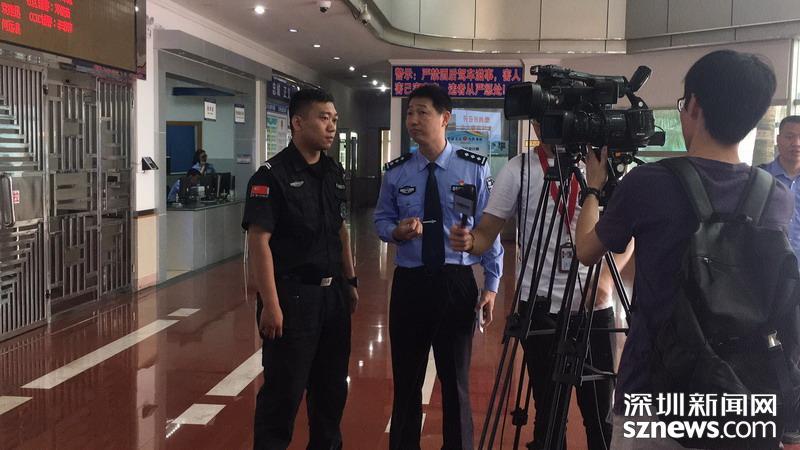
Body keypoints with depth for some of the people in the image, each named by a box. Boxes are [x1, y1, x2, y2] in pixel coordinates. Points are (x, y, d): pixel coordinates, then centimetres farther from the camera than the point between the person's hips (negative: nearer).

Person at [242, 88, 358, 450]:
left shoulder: (334, 172, 10)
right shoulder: (272, 175, -13)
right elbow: (258, 241, -17)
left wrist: (350, 281, 13)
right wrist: (271, 304, -21)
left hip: (333, 294, 7)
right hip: (292, 296, -7)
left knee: (332, 387, 17)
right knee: (283, 392, 3)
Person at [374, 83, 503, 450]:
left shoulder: (474, 167, -5)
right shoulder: (396, 172, 1)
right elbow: (381, 220, 9)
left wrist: (491, 285, -6)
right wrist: (397, 231, -15)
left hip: (457, 283, -2)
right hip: (409, 283, 2)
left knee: (455, 379, 14)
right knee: (406, 378, 13)